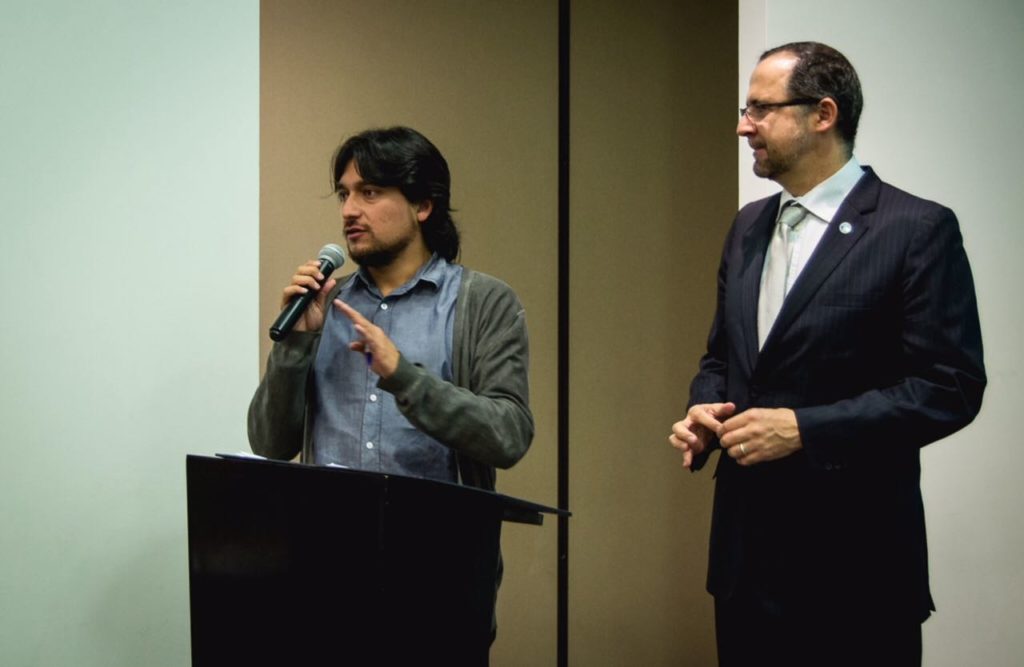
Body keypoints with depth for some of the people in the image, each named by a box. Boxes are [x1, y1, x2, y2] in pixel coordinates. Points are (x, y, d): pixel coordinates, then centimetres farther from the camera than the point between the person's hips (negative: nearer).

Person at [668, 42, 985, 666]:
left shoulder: (917, 229, -10)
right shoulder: (749, 226, 12)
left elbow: (951, 387, -15)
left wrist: (805, 429, -20)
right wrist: (705, 410, -1)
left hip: (852, 555, -6)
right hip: (746, 545, 6)